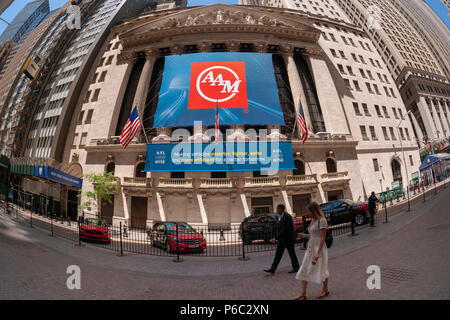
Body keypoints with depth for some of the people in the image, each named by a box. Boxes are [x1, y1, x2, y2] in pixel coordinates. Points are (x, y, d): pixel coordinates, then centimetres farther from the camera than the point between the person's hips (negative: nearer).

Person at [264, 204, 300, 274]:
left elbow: (284, 229, -26)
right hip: (282, 239, 9)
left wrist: (276, 238, -26)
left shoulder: (287, 217, -21)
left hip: (288, 239, -9)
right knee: (278, 254, 7)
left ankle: (296, 268, 24)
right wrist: (277, 238, 17)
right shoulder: (282, 217, 9)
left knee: (292, 254, 7)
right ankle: (272, 269, 8)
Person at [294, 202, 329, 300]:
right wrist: (305, 235, 4)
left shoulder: (322, 220, -15)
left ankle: (325, 290, 29)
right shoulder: (313, 220, 11)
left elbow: (322, 238, -19)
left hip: (319, 248, -9)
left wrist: (318, 252, -23)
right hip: (310, 248, 9)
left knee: (321, 269, 8)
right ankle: (303, 293, 8)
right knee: (304, 270, 4)